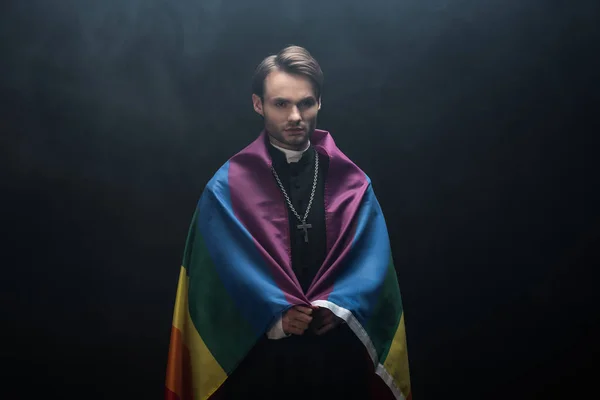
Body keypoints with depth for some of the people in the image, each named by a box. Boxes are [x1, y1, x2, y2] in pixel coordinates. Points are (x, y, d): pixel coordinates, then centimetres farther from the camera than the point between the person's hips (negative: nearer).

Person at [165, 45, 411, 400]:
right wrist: (274, 315, -19)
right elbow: (224, 268, -9)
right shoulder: (228, 189, -3)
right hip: (258, 357, -2)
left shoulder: (354, 184, 3)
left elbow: (374, 261, -3)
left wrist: (338, 306, -18)